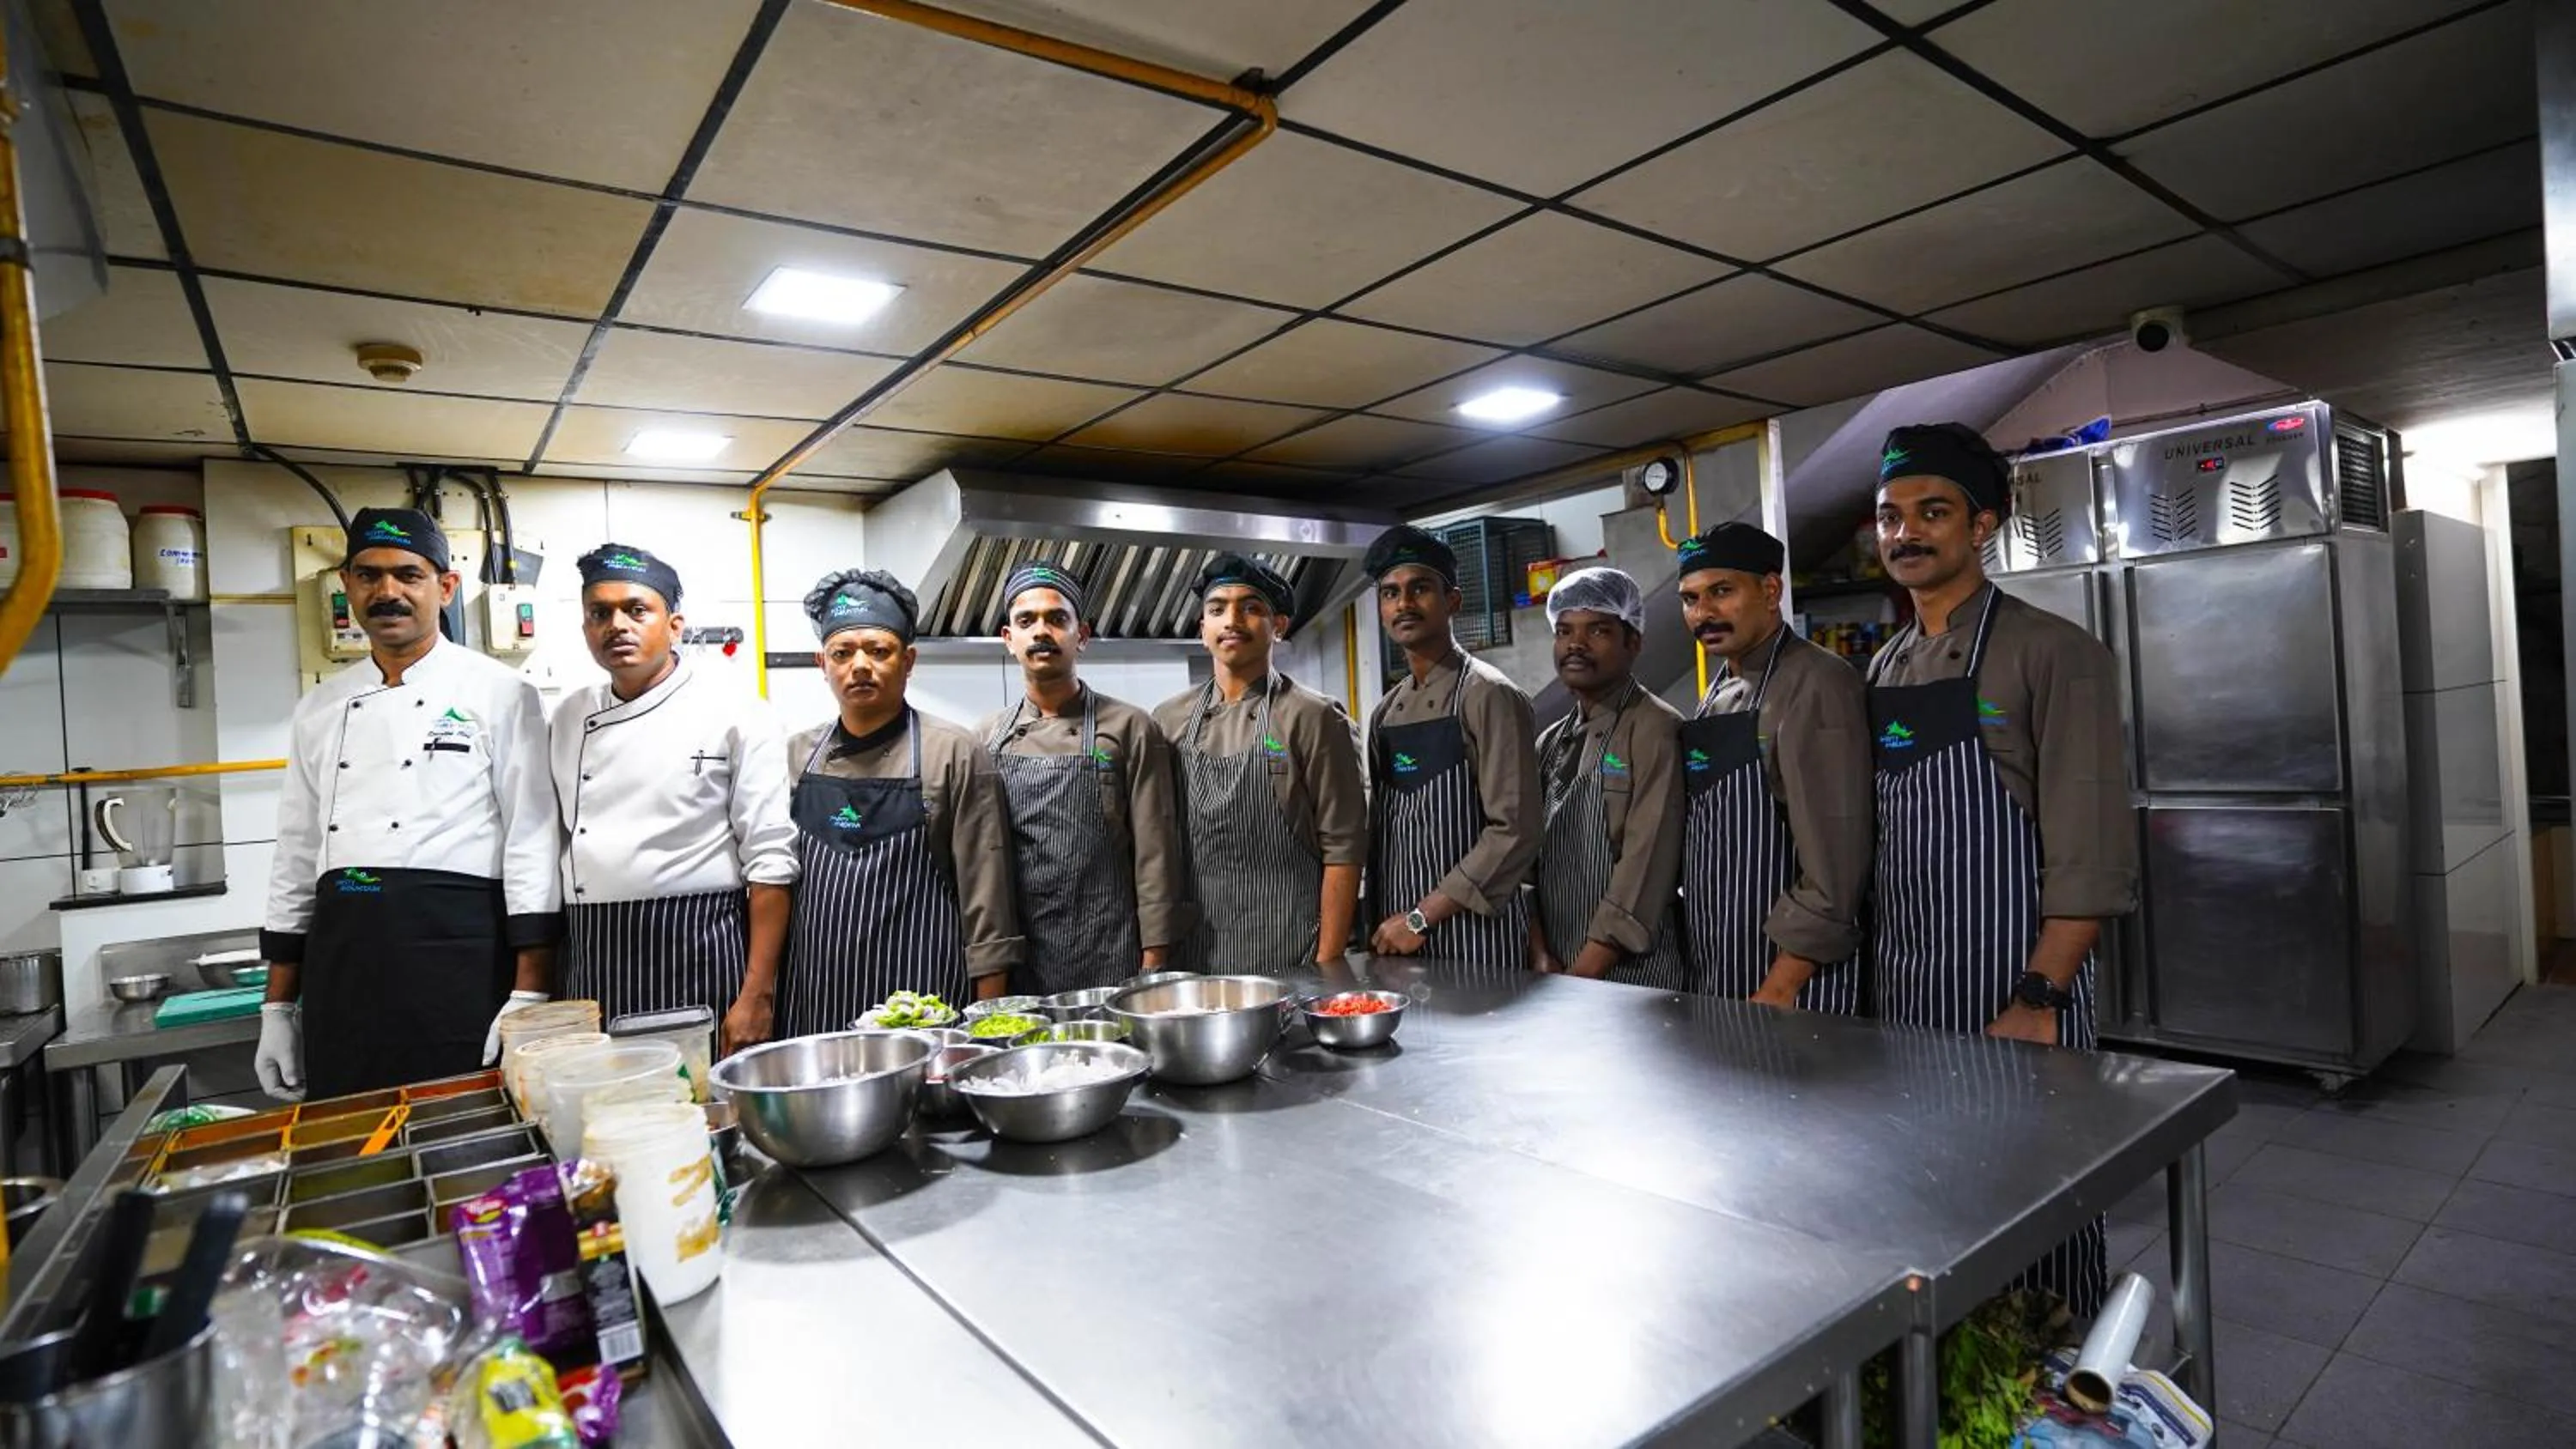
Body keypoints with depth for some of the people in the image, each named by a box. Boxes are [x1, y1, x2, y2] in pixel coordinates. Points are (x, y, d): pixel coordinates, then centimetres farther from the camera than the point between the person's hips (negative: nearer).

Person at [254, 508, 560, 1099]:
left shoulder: (500, 693, -3)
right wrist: (278, 1008, 15)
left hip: (459, 951, -5)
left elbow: (531, 844, -8)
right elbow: (297, 859, 18)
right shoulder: (320, 708, 14)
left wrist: (530, 996, -14)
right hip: (342, 958, 5)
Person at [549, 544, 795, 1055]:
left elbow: (770, 861, -9)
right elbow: (551, 853, 16)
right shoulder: (570, 719, 11)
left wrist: (757, 997, -13)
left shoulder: (736, 717, -6)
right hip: (591, 959, 5)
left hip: (699, 954, -4)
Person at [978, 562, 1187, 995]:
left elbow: (1154, 855, -3)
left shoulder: (1130, 728, -1)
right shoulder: (987, 737, 8)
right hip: (1011, 966, 3)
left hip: (1107, 961, -2)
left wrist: (1154, 964, -6)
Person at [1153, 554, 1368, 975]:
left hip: (1289, 958, -3)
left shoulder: (1313, 718, -6)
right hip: (1191, 960, 4)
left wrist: (1328, 964, -10)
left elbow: (1343, 848, -7)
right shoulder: (1168, 720, 6)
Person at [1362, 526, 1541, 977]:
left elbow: (1515, 831, -16)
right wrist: (1378, 926, 7)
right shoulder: (1384, 713, 10)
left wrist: (1421, 917, -16)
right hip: (1394, 941, 6)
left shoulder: (1489, 696, -10)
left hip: (1474, 939, -6)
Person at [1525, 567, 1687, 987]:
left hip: (1633, 975, -6)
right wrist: (1540, 957, -5)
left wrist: (1579, 978, -16)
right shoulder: (1550, 743, 9)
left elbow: (1646, 869, -17)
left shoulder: (1655, 731, -11)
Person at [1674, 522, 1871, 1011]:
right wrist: (1700, 974, 10)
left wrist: (1779, 990, -19)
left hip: (1793, 979, -7)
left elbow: (1835, 861, -20)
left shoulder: (1817, 686, -14)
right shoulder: (1717, 696, 10)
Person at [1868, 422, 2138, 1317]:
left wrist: (2040, 999, -19)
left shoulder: (2053, 655, -8)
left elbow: (2090, 851, -14)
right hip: (1899, 988, 6)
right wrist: (1870, 971, 10)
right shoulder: (1883, 669, 10)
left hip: (2011, 985, -6)